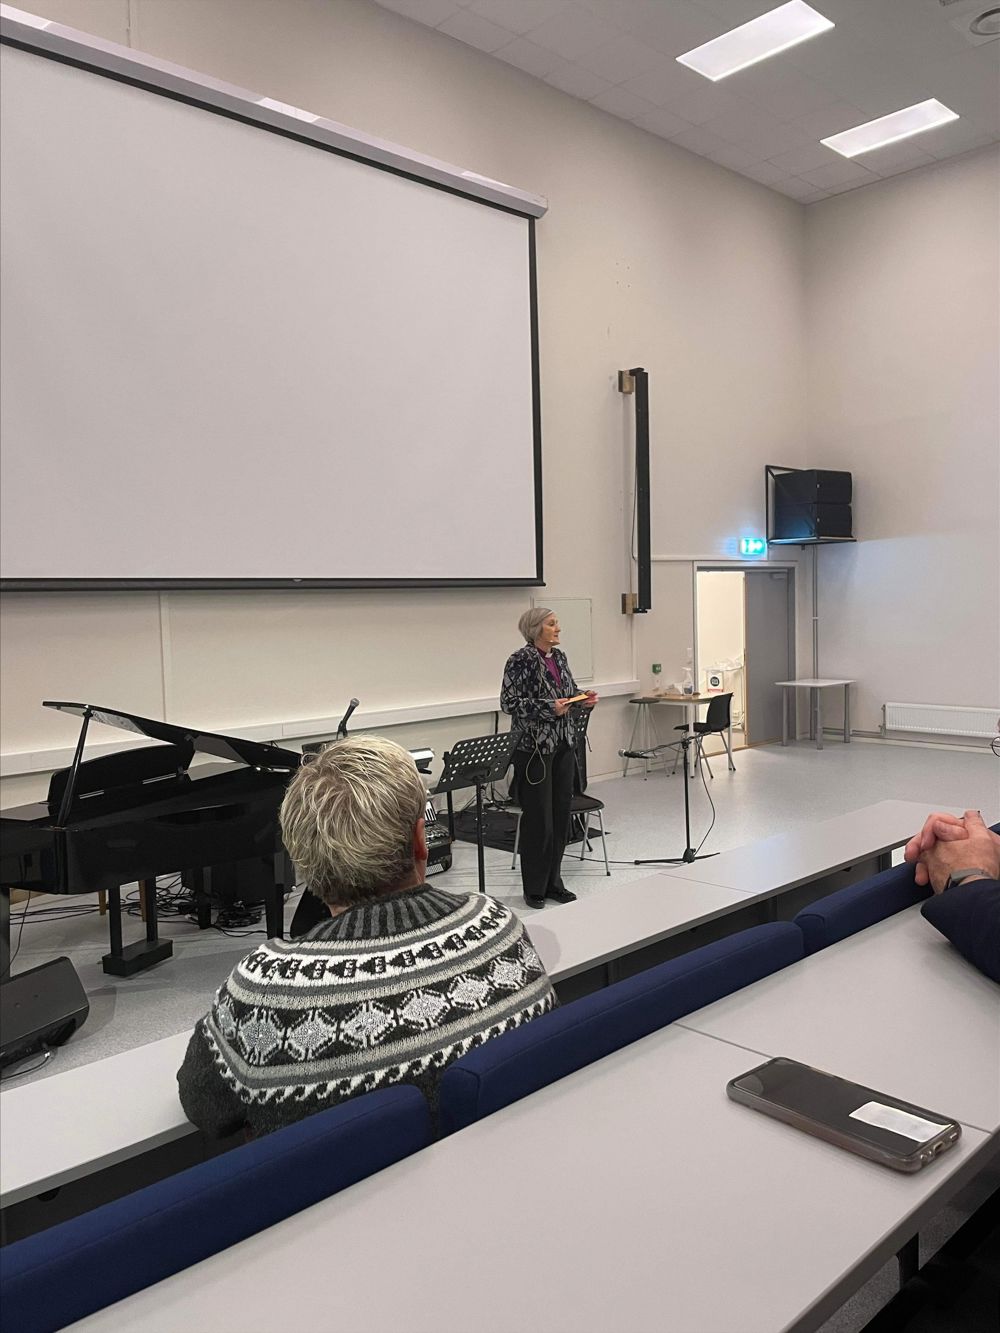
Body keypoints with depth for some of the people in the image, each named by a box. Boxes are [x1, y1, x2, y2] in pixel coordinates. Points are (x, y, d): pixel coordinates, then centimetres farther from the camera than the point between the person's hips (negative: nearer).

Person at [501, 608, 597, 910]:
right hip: (534, 747, -7)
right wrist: (548, 708, -22)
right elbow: (508, 702, -16)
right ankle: (534, 888, 12)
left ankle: (553, 881, 23)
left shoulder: (559, 656, 10)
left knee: (561, 814, 10)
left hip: (563, 745, 7)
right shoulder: (521, 660, -12)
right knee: (538, 818, -1)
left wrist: (583, 699, 0)